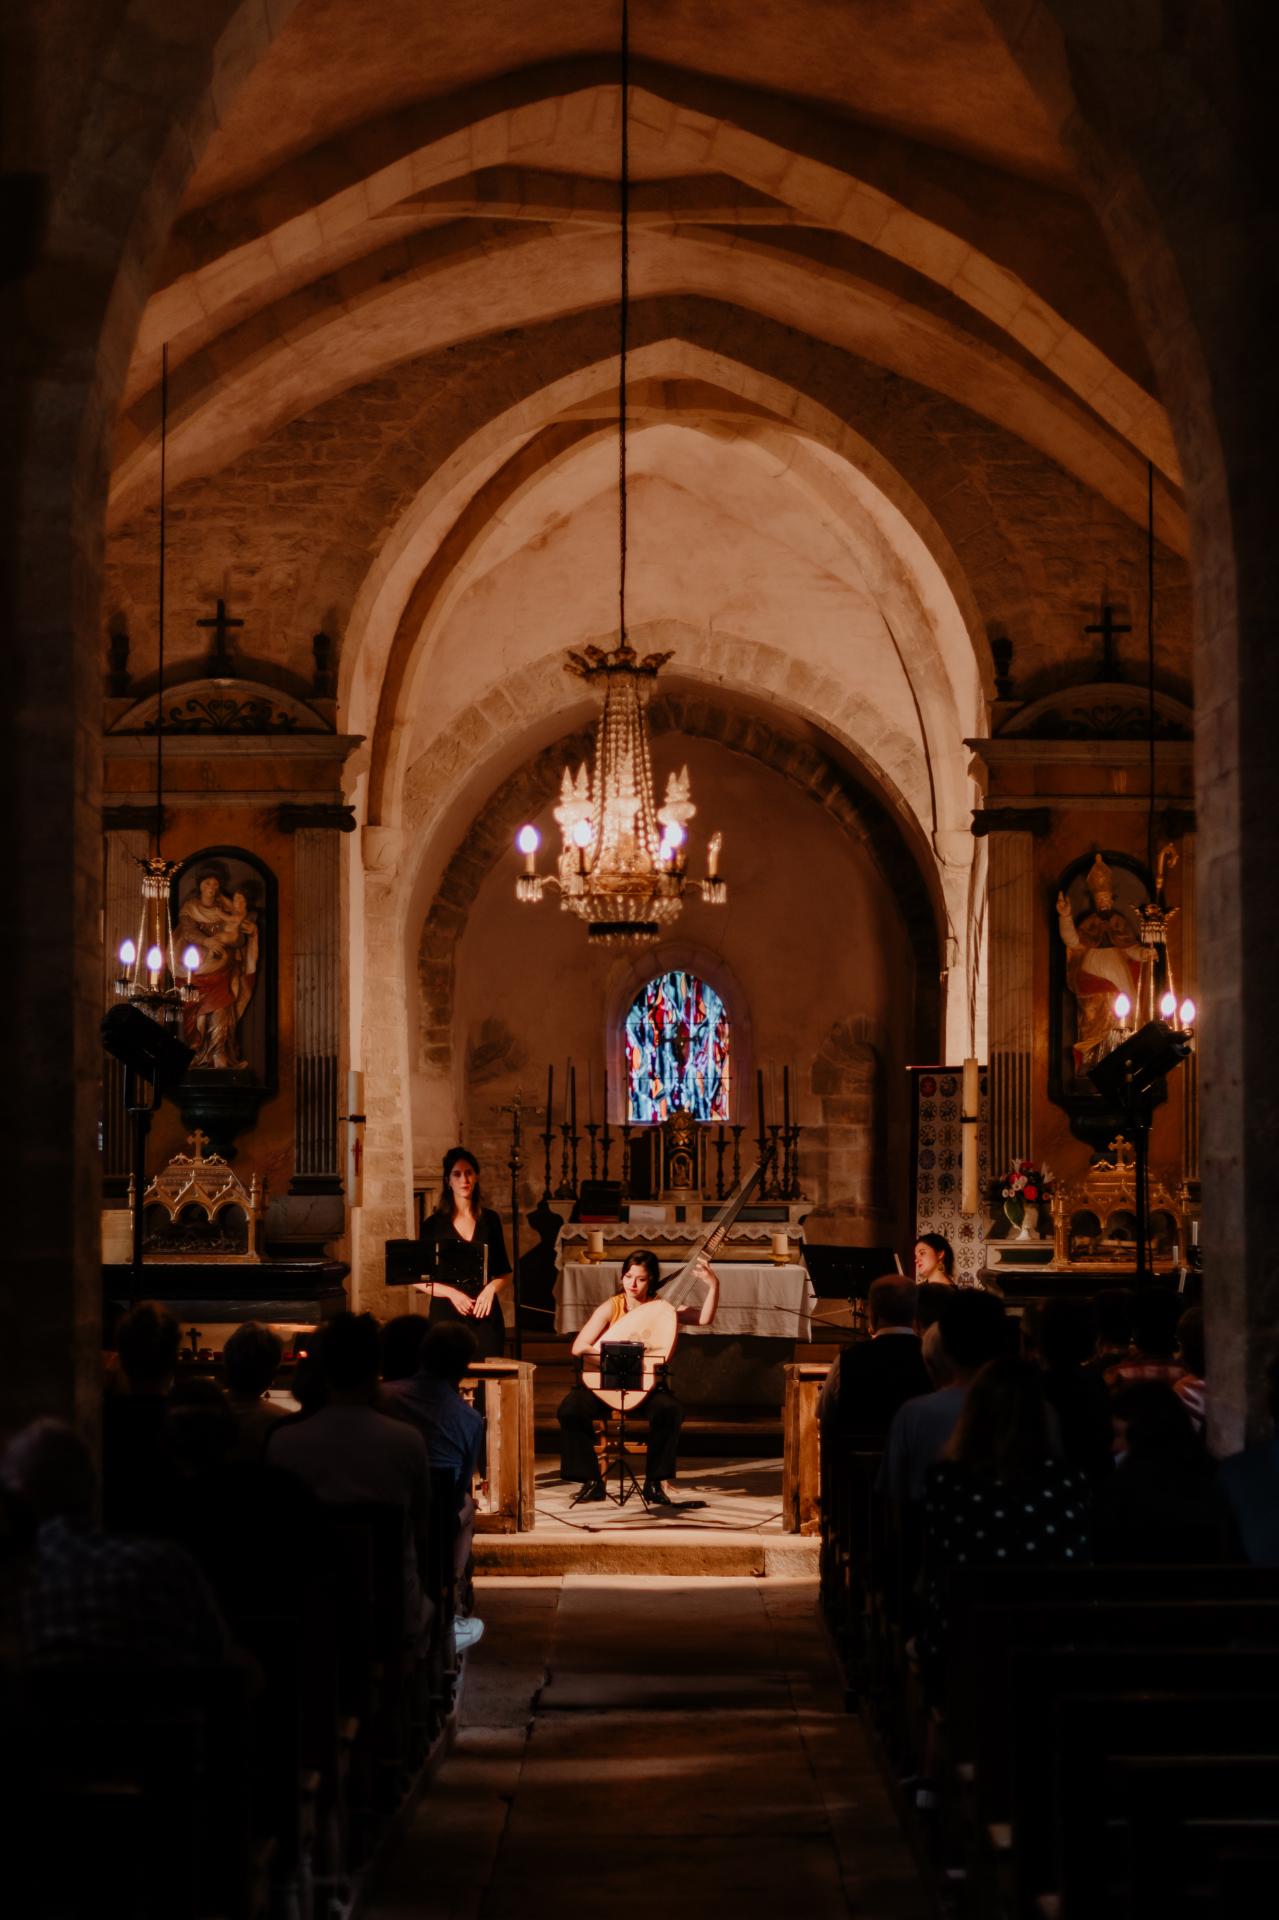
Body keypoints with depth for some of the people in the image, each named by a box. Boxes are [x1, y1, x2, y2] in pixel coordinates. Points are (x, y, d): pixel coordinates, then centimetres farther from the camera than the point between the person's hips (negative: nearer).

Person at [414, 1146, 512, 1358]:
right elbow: (419, 1281, 4)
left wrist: (492, 1288, -6)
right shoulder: (434, 1225, 4)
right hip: (446, 1315, -1)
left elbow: (505, 1275, 15)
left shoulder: (490, 1220, 9)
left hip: (485, 1315, 1)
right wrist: (451, 1293, -10)